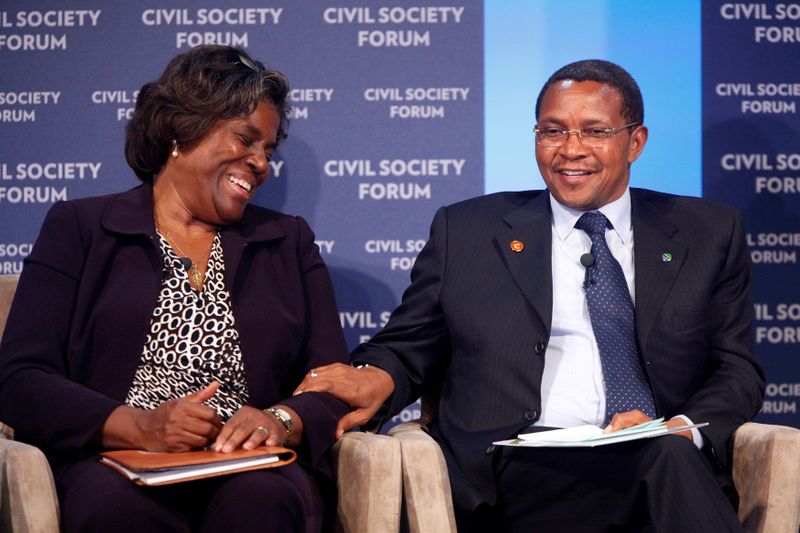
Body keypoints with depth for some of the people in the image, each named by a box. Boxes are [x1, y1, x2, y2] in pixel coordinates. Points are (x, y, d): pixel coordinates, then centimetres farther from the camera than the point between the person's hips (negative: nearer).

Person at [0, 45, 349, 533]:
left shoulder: (290, 243, 21)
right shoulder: (79, 229, 13)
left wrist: (283, 420, -12)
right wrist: (137, 426, -15)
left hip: (253, 472, 1)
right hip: (118, 467, -1)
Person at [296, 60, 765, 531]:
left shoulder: (709, 234, 17)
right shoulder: (466, 231, 17)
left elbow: (738, 371, 12)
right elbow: (409, 349, 18)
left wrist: (685, 430, -10)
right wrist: (377, 378, -7)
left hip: (662, 459, 3)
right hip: (514, 472, -2)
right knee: (668, 459, -33)